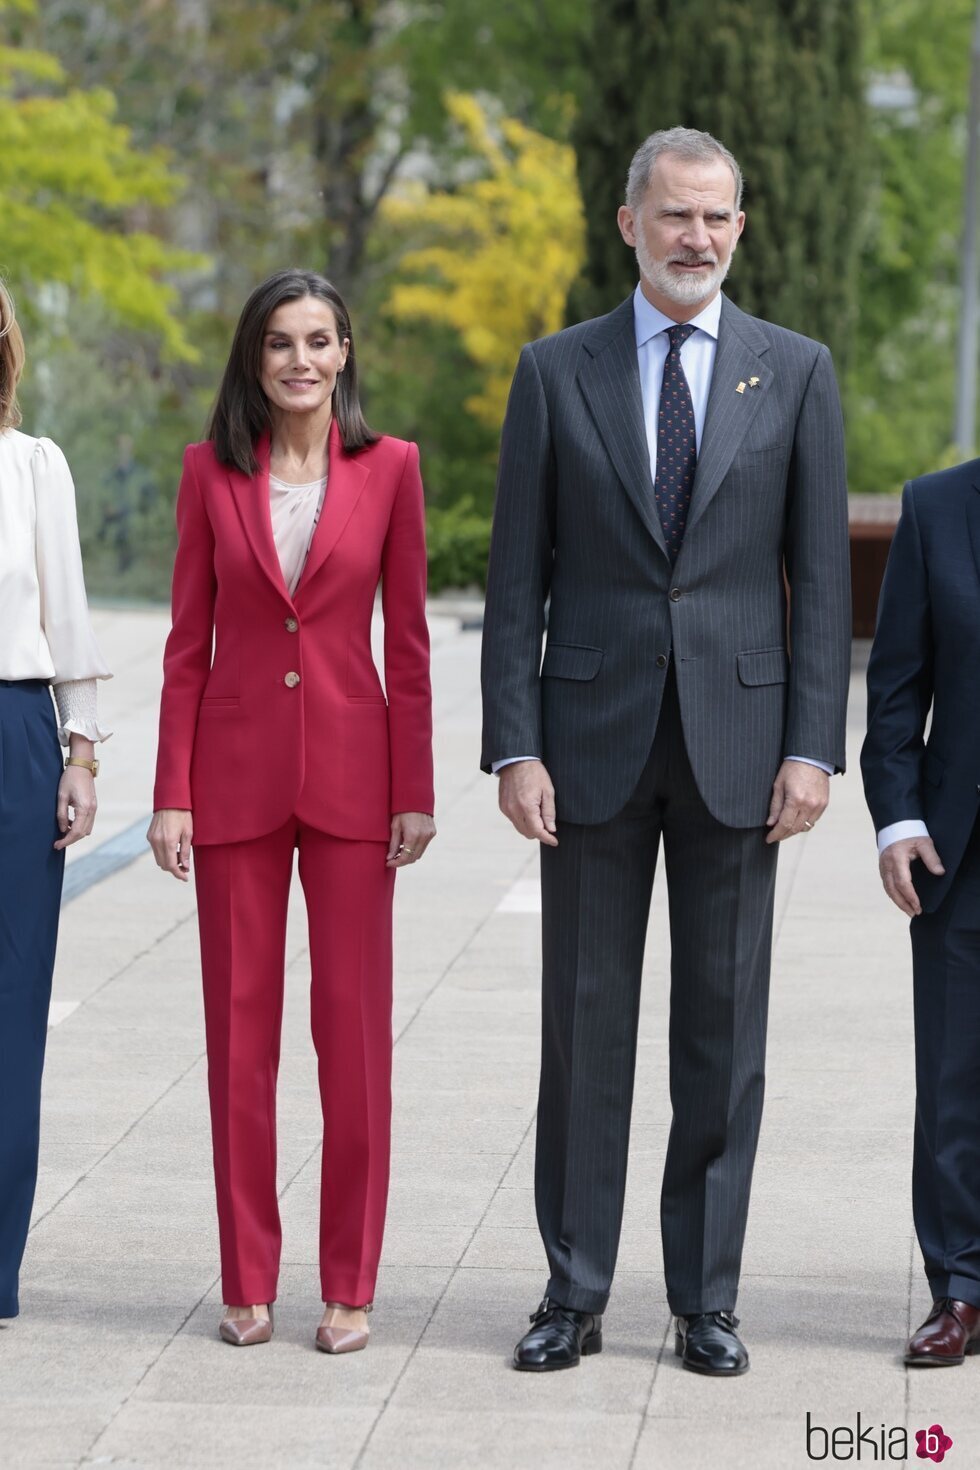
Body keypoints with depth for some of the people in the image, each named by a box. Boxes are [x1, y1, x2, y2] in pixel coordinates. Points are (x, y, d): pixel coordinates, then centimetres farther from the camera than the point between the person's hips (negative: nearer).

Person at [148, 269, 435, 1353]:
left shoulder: (388, 467, 1)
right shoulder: (210, 470, 3)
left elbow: (407, 643, 3)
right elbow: (188, 642, 4)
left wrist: (415, 794, -2)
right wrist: (173, 793, -2)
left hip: (350, 769, -1)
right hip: (237, 767, 1)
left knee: (353, 1025, 1)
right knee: (240, 1024, 5)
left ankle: (349, 1286, 10)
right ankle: (248, 1282, 14)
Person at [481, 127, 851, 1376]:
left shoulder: (796, 373, 5)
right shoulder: (556, 372, 4)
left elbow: (822, 576, 3)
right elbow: (517, 577, 3)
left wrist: (814, 744, -5)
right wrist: (513, 745, -5)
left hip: (737, 739, 0)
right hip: (595, 737, 0)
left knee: (724, 1026, 5)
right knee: (585, 1020, 5)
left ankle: (707, 1297, 14)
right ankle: (574, 1293, 15)